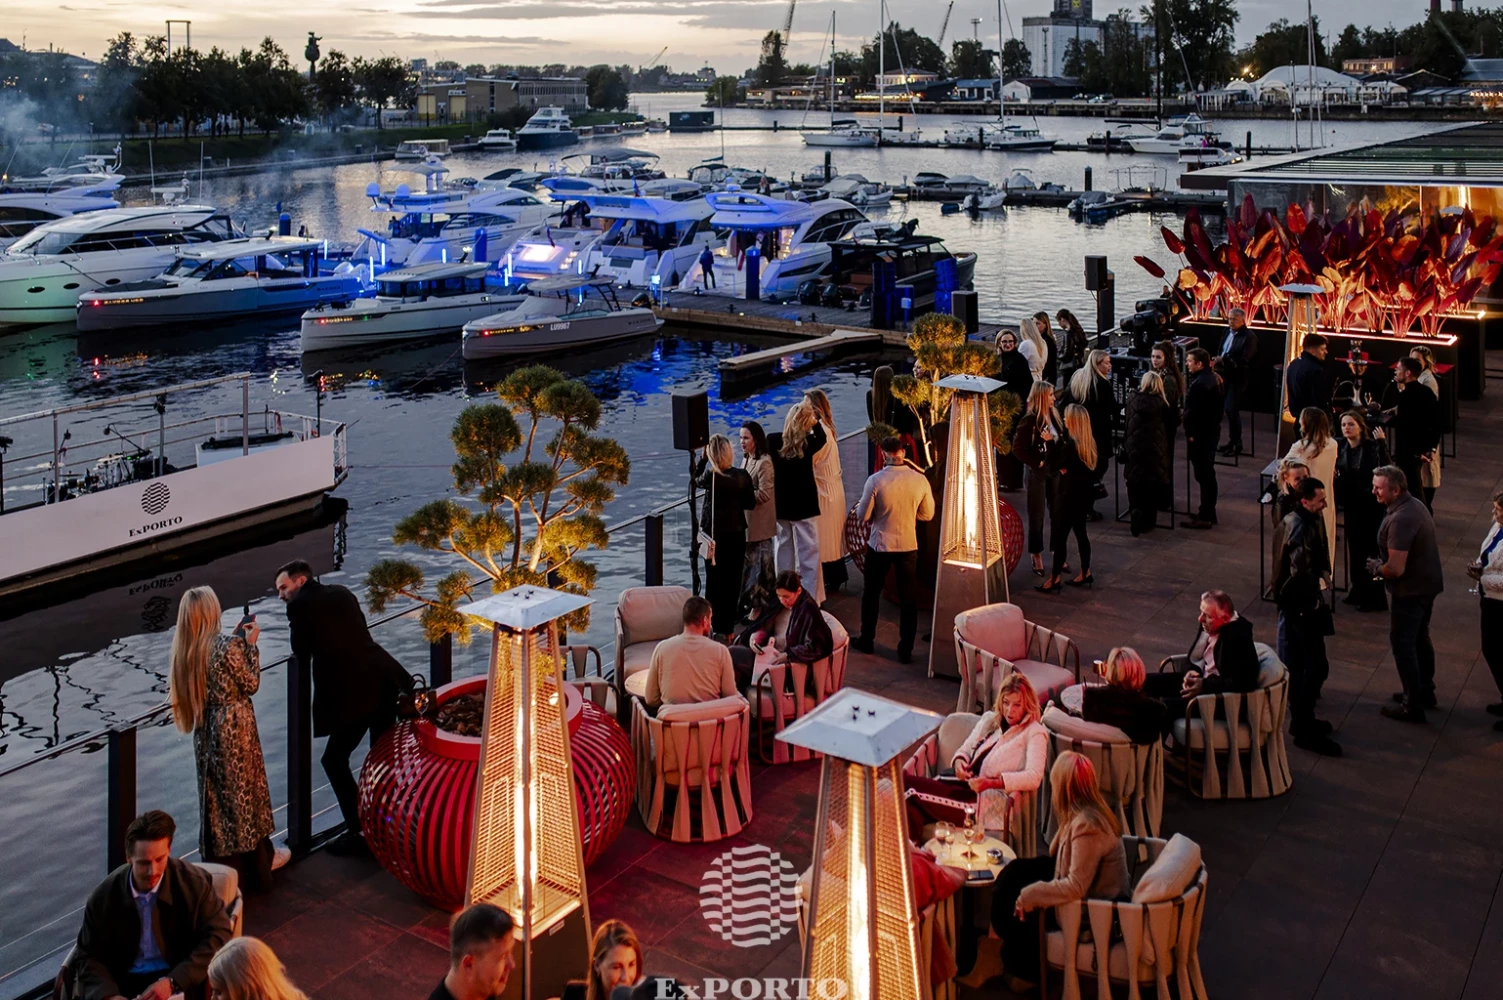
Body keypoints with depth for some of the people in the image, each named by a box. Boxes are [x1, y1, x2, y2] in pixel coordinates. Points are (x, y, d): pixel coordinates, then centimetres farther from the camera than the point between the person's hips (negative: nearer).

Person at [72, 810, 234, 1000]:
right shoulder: (104, 895, -3)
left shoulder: (195, 883, -9)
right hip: (121, 982, 2)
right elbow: (89, 956, 2)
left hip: (180, 982, -2)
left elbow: (218, 937, -9)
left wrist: (172, 982, -20)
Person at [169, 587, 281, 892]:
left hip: (206, 730, 6)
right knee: (245, 790, 10)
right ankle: (257, 859, 26)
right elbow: (251, 684, -12)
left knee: (216, 794, 16)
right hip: (234, 727, -6)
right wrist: (250, 644, -5)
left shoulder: (183, 648, -2)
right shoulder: (227, 645, -23)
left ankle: (224, 864, 25)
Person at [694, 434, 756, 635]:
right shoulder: (742, 476, -10)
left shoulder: (710, 476, -15)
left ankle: (714, 627, 14)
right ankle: (728, 627, 15)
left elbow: (697, 481, 8)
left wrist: (703, 458, 7)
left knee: (714, 579, 10)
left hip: (714, 535, -1)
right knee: (733, 581, 10)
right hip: (736, 534, 1)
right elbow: (750, 503, -1)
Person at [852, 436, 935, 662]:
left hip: (880, 545, -1)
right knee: (908, 599, 11)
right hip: (909, 546, 2)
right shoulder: (920, 480, -10)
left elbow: (863, 515, -8)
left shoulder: (875, 480, -17)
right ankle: (906, 650, 16)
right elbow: (927, 514, 2)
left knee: (871, 593, 17)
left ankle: (866, 640, 29)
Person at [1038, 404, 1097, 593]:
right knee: (1080, 533, 17)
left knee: (1060, 536, -2)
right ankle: (1085, 574, 25)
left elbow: (1054, 465, -14)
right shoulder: (1089, 442, 5)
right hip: (1082, 496, 9)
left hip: (1069, 498, -9)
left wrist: (1051, 442, -9)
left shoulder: (1070, 444, -23)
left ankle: (1055, 579, 3)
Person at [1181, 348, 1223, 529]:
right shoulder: (1214, 378, 9)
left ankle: (1205, 517, 0)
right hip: (1212, 430, 10)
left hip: (1200, 434, -10)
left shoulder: (1199, 384, -24)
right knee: (1208, 473, 17)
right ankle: (1208, 512, 27)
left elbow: (1192, 412, -24)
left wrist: (1190, 433, -16)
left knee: (1203, 474, -5)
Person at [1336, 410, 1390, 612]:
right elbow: (1336, 473, 8)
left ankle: (1375, 598, 13)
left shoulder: (1373, 447, -16)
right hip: (1352, 506, 6)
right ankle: (1357, 592, 30)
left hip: (1371, 507, -6)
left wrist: (1381, 445, -36)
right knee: (1354, 549, 15)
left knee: (1372, 551, 3)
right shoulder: (1340, 447, -1)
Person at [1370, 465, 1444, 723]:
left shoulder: (1400, 520, -30)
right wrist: (1382, 563, 10)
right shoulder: (1415, 504, 1)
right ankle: (1425, 691, 39)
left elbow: (1396, 568, -31)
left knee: (1402, 644, 3)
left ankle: (1413, 706, 12)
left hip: (1410, 591, -10)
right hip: (1427, 583, 10)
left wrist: (1376, 568, -11)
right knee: (1420, 639, 23)